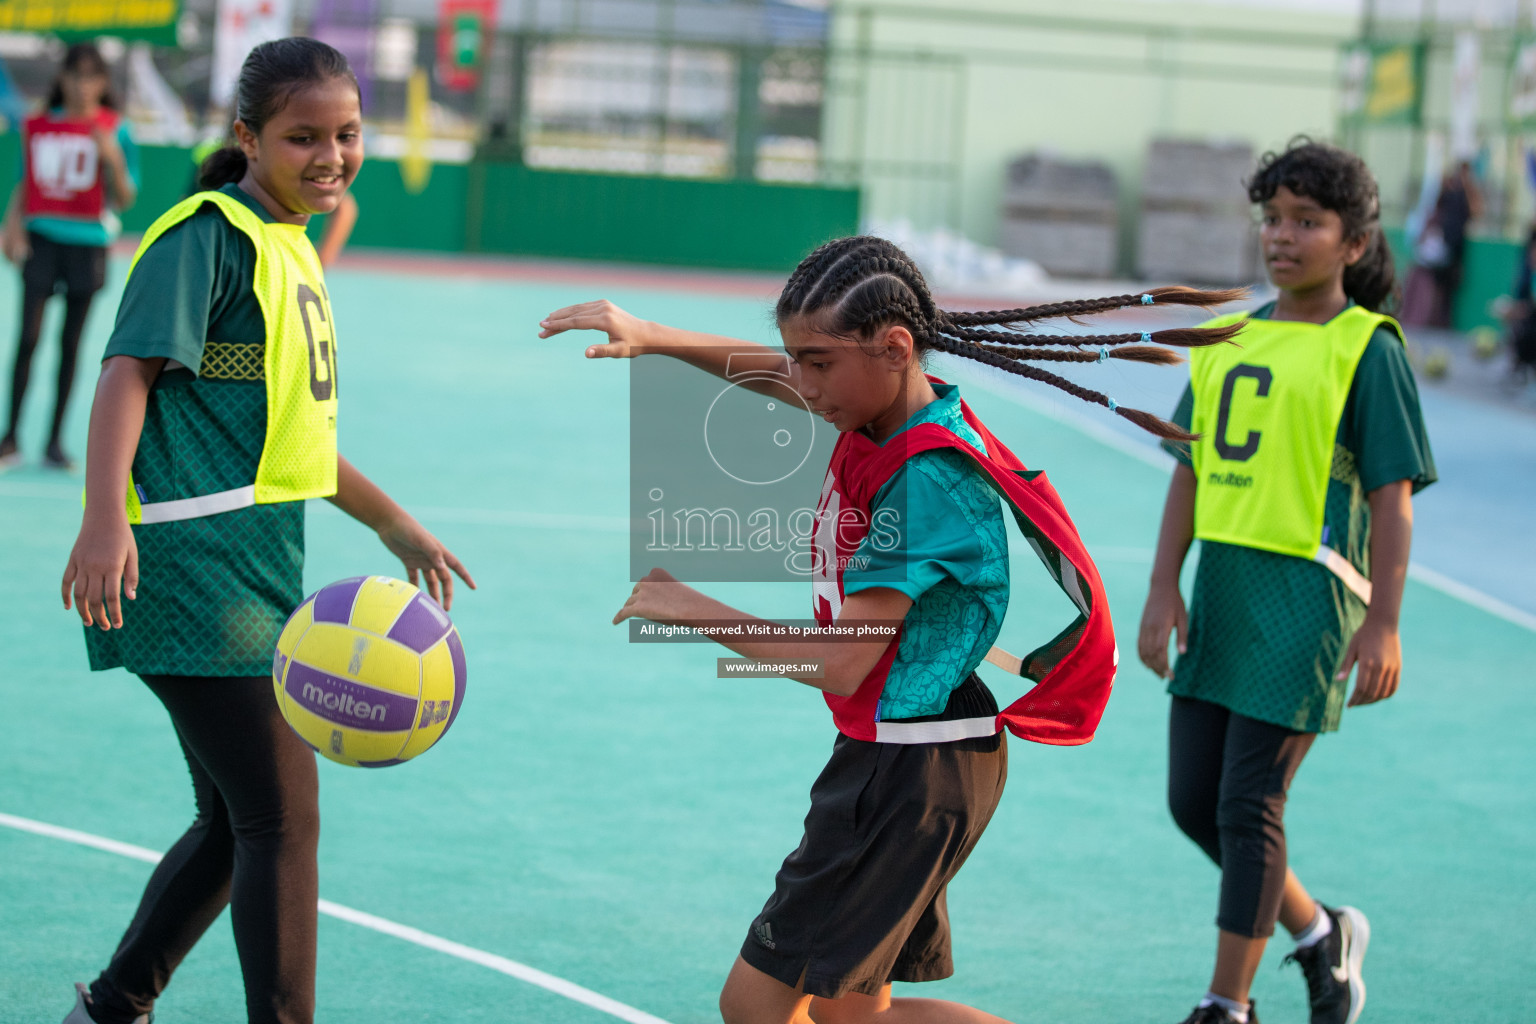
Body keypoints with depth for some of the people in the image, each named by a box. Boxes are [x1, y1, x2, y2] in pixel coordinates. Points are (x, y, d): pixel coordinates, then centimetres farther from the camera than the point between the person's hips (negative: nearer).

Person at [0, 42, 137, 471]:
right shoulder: (36, 126, 7)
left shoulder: (114, 130, 0)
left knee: (71, 343, 4)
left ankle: (55, 441, 11)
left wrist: (114, 158, -19)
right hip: (41, 238, 1)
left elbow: (124, 199, -2)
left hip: (88, 242, -1)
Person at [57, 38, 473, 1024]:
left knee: (236, 824, 16)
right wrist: (104, 517, -34)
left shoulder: (292, 249, 19)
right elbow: (130, 370, -20)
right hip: (196, 563, -10)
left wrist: (398, 526, 34)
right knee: (285, 815, -10)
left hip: (254, 571, 10)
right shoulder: (209, 234, -9)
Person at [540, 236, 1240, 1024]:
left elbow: (841, 663, -24)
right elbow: (768, 373, 23)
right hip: (883, 754, 10)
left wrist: (698, 612, -14)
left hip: (910, 774, -10)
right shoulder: (883, 414, 2)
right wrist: (648, 337, 10)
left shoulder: (924, 480, -24)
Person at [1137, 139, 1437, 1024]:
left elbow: (1392, 496, -9)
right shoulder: (1228, 338, 12)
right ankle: (1320, 934, 28)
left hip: (1307, 594, -7)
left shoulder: (1367, 349, -6)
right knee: (1192, 799, 8)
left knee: (1249, 803, -6)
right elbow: (1193, 468, 13)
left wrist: (1383, 624, -13)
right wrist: (1165, 587, 6)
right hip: (1222, 585, 7)